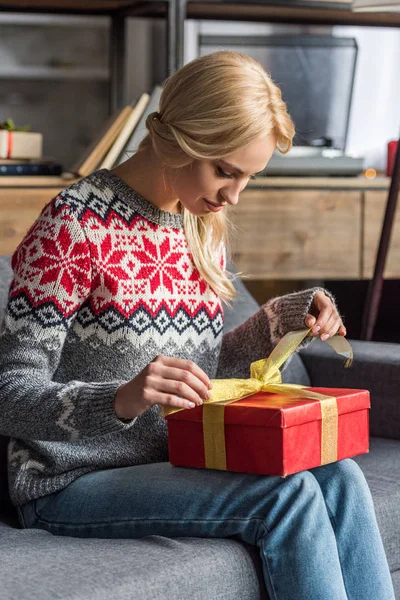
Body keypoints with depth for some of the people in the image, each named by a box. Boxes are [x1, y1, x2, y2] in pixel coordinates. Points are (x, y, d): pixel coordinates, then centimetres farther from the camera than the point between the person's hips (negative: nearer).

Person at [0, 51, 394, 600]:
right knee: (289, 493, -24)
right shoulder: (77, 224, -15)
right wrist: (122, 399, -37)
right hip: (72, 483, -7)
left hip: (177, 461, 7)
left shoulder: (205, 226, 9)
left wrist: (283, 319, 0)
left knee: (339, 479, -17)